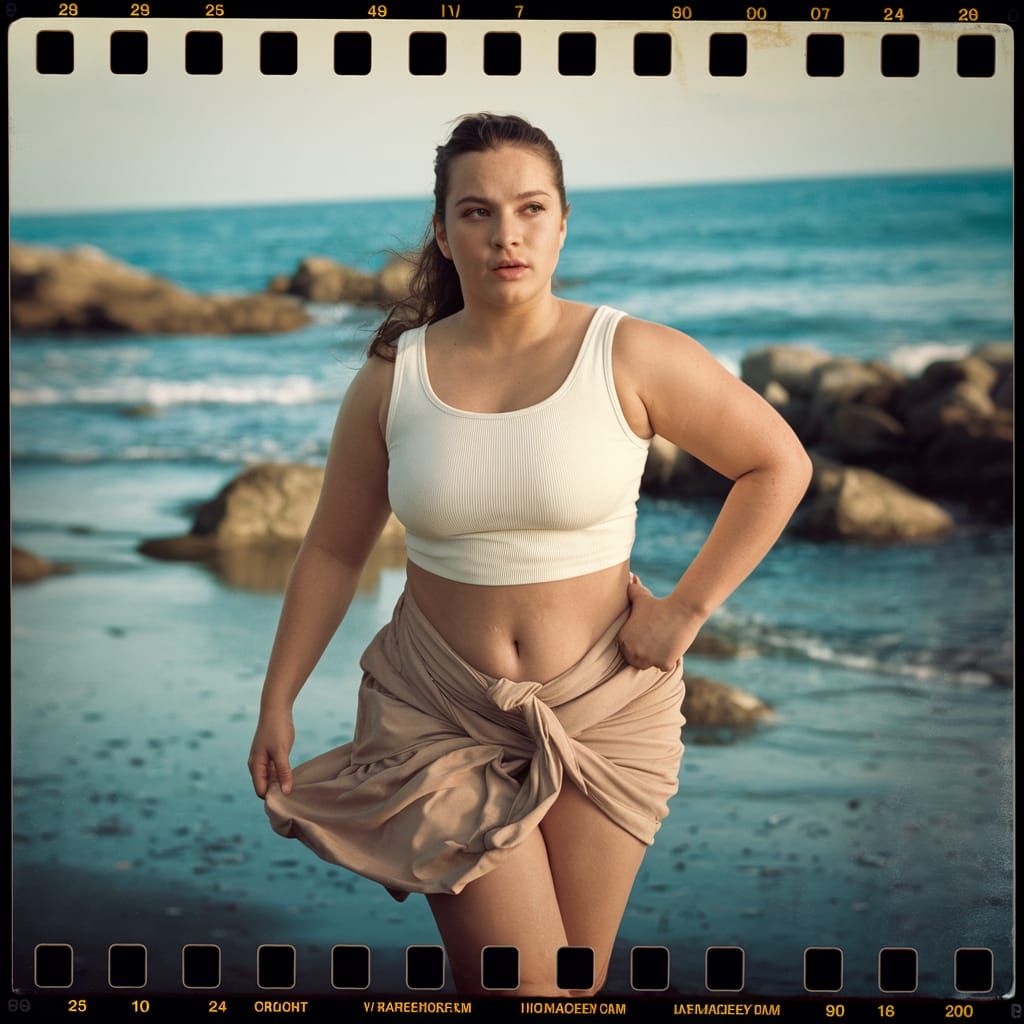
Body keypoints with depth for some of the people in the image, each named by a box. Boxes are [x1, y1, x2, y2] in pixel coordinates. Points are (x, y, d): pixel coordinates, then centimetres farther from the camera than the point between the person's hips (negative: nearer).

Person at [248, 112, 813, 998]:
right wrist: (277, 703, 7)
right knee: (515, 980, -7)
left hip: (605, 708, 0)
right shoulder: (393, 379, -3)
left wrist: (686, 610, -6)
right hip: (441, 715, 0)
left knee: (579, 979, 8)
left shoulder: (632, 359, -8)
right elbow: (334, 552, 7)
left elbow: (779, 466, -1)